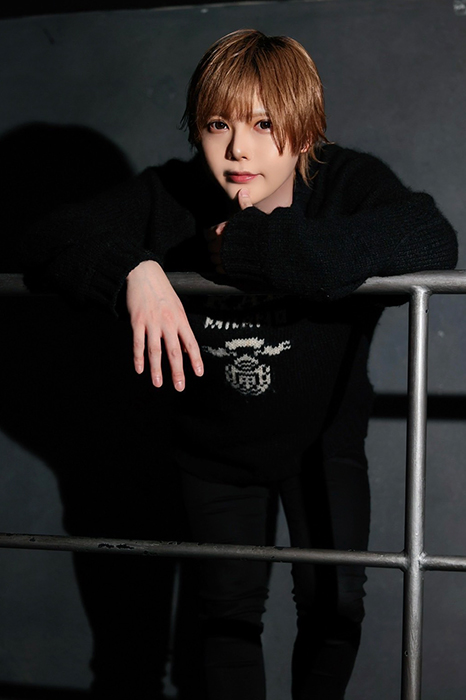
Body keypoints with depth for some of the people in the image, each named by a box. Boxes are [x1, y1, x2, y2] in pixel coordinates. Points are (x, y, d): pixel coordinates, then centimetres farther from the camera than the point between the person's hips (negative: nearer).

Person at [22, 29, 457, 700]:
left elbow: (433, 240, -45)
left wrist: (256, 247, -46)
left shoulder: (349, 184, -25)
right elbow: (52, 239, -19)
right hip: (214, 448, 1)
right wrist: (134, 268, -43)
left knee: (335, 602, 5)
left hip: (322, 440, -1)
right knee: (230, 609, 13)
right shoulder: (168, 198, -18)